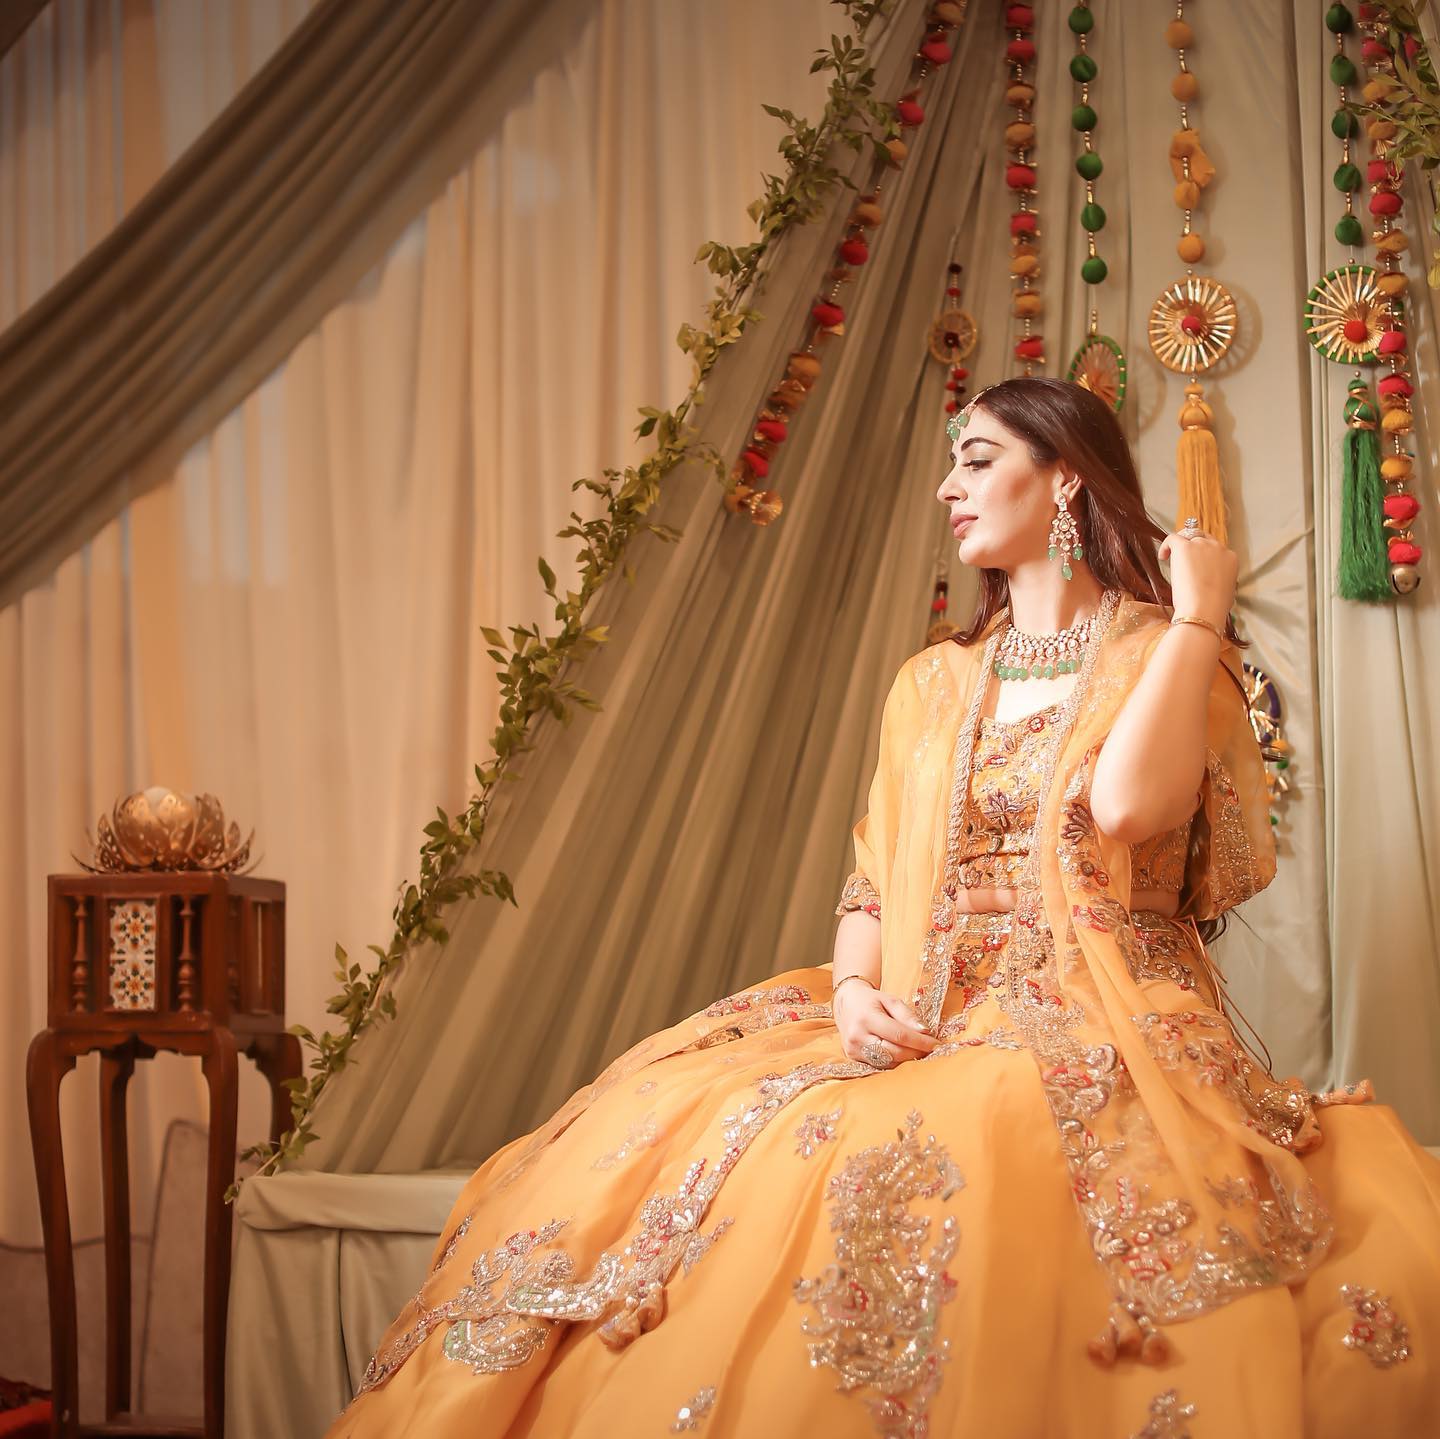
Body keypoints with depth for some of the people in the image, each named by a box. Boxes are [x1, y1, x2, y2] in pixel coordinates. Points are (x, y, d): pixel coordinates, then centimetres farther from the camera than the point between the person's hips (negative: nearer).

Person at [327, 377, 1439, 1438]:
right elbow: (872, 879, 16)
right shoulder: (934, 682, 20)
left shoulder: (1163, 652, 4)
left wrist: (1200, 611, -8)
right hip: (930, 1026, 5)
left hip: (1107, 1032, -5)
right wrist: (858, 991, -6)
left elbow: (1126, 804, -19)